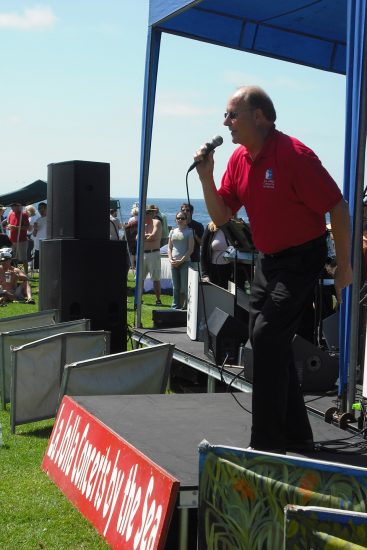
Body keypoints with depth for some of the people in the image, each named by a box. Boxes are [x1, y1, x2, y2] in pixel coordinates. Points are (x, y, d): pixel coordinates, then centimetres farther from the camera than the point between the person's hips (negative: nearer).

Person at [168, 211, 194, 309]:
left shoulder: (189, 232, 0)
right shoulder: (173, 231, 13)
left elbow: (190, 249, -6)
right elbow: (169, 247, 14)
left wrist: (181, 260, -13)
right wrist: (170, 259, -2)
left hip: (185, 262, -4)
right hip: (174, 263, 4)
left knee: (184, 287, -7)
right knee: (175, 286, 7)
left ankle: (184, 306, -5)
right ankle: (176, 307, 13)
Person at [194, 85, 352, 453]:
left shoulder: (293, 155, -21)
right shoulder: (239, 159, 3)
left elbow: (337, 207, -18)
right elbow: (221, 216, 6)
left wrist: (344, 267, -13)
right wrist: (206, 177, -10)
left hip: (301, 258, -9)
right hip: (267, 260, 9)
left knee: (268, 337, -16)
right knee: (267, 341, 12)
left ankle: (268, 443, -7)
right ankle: (296, 436, 25)